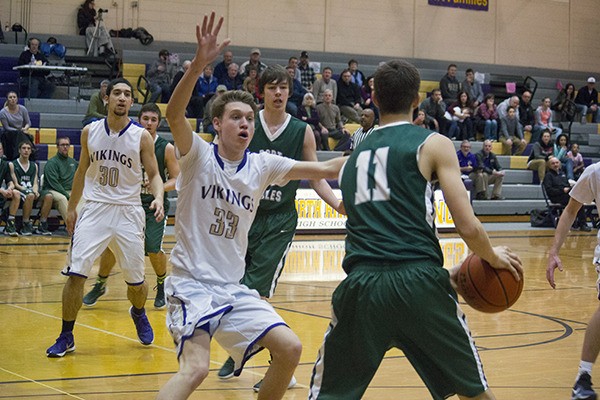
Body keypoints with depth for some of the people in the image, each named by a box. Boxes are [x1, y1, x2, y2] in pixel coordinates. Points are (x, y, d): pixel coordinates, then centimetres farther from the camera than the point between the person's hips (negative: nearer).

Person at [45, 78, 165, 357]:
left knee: (136, 280, 8)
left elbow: (153, 175, 1)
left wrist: (158, 198, -19)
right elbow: (82, 171, 14)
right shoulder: (90, 132, 3)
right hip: (94, 209, 1)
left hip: (128, 212, -1)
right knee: (75, 274, -11)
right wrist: (71, 208, 15)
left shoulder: (141, 136, -3)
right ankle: (66, 337, 1)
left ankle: (138, 313, 42)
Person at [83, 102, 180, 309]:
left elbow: (177, 180, -5)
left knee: (153, 250, -8)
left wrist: (159, 187, -21)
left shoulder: (166, 148, -6)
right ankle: (100, 285, 17)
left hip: (154, 206, -2)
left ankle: (162, 285, 21)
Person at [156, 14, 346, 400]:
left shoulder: (262, 165, 4)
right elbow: (174, 113, -26)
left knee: (290, 347, -2)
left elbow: (327, 169, 3)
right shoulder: (199, 155, -7)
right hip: (192, 283, -6)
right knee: (196, 367, -24)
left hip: (234, 288, 6)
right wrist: (199, 64, -40)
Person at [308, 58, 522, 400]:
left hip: (362, 283, 3)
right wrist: (494, 258, 20)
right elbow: (468, 227, -1)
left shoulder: (355, 156, 22)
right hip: (418, 282, -3)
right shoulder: (433, 144, 6)